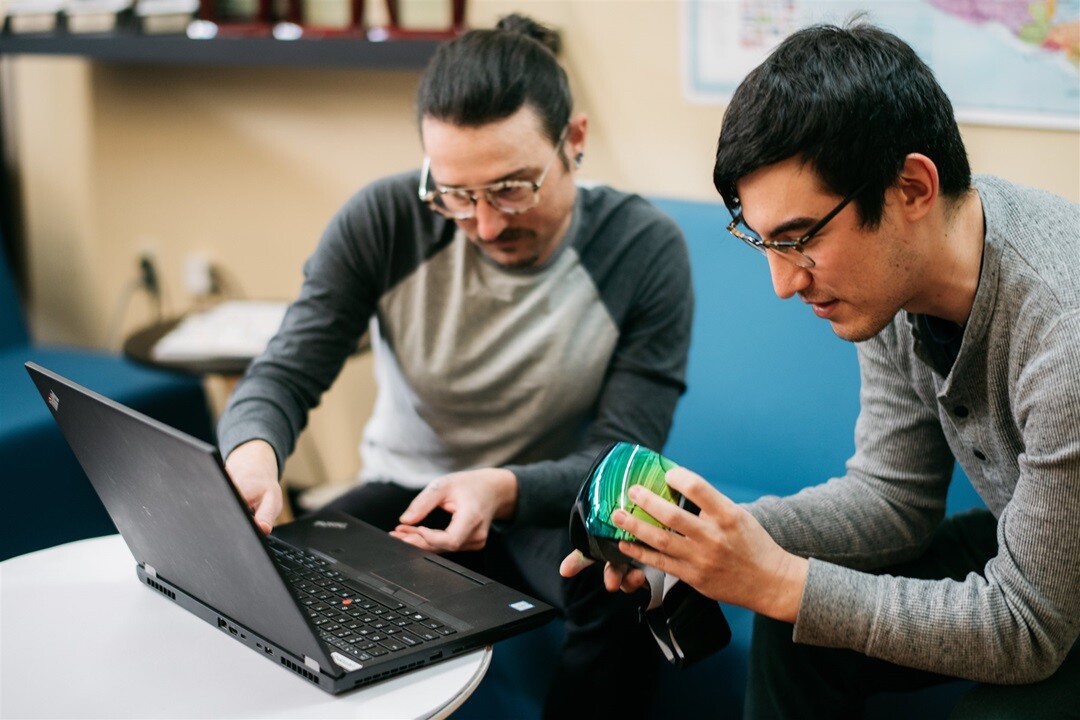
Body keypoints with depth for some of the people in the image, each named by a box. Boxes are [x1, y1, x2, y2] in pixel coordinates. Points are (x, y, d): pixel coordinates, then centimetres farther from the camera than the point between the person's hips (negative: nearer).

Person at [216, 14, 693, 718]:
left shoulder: (646, 250, -17)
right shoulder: (382, 220, -15)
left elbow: (622, 459, -17)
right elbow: (284, 374, -13)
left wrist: (504, 491, -39)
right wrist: (253, 449, -39)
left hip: (550, 506, 0)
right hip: (404, 494, 1)